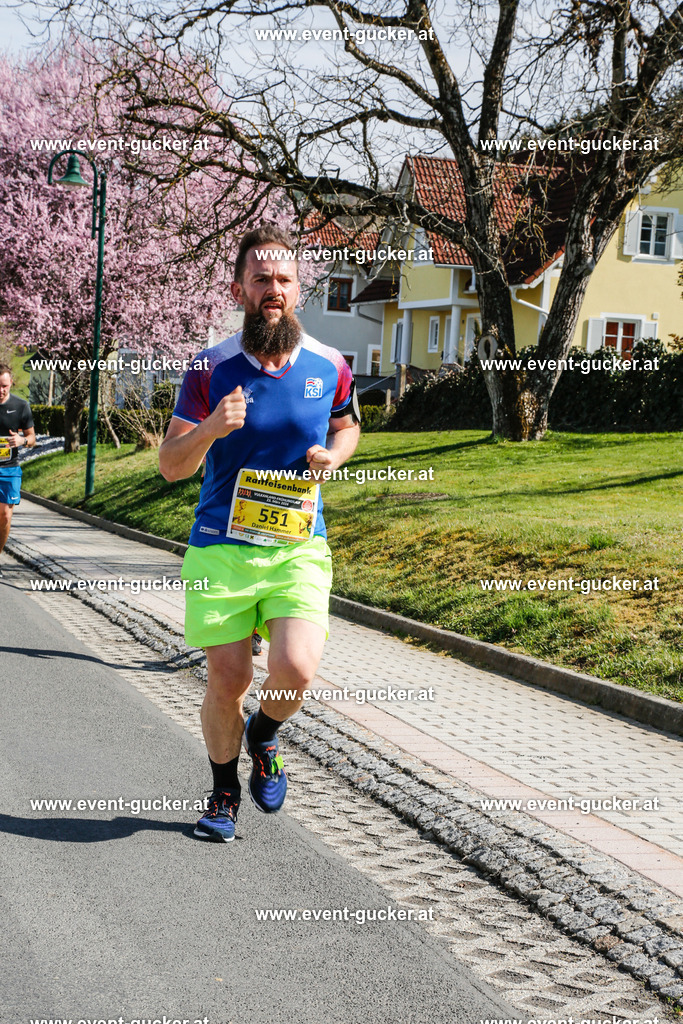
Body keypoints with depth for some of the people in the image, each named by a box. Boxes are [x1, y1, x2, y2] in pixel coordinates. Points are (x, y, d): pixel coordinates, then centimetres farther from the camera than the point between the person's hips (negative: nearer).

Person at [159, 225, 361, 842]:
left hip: (298, 545, 1)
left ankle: (264, 736, 20)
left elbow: (348, 426, 22)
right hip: (221, 545, -1)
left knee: (296, 670, -17)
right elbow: (171, 465, -2)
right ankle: (224, 791, 29)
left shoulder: (329, 367, 1)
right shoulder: (212, 369, -4)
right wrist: (210, 429, -23)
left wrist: (333, 455, -1)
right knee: (228, 681, 2)